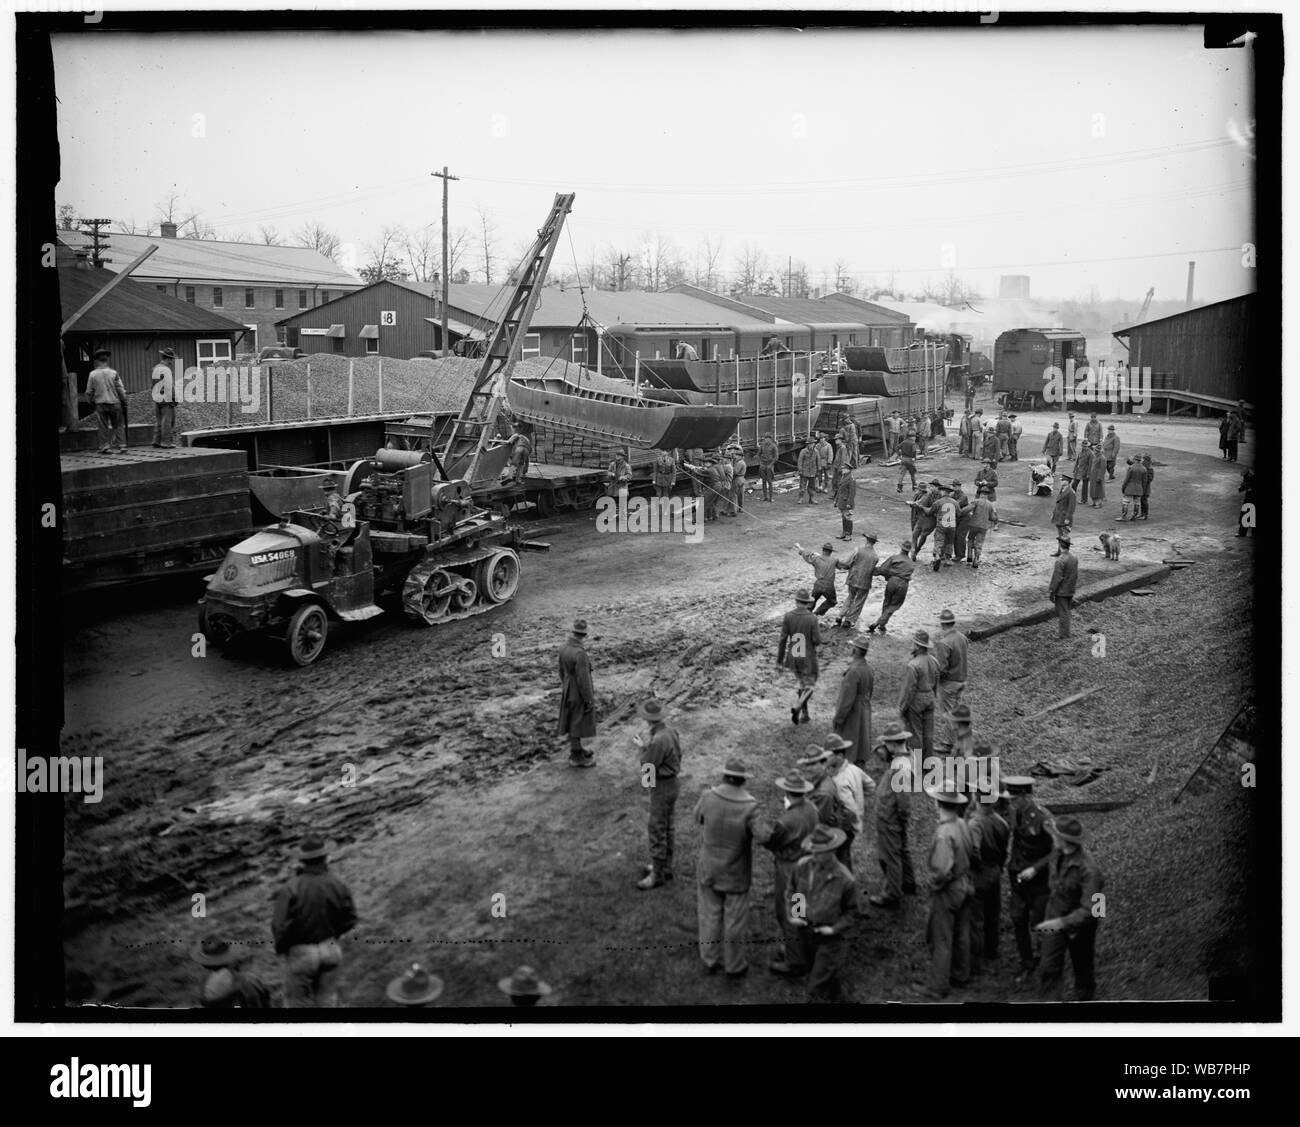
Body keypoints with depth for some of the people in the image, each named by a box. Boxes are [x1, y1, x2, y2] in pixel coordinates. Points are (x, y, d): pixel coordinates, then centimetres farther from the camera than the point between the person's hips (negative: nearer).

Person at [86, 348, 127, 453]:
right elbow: (121, 390, -5)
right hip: (114, 402, 0)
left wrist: (92, 401, 18)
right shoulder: (113, 373, -6)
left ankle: (105, 446, 4)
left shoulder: (93, 375, -4)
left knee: (103, 426, 6)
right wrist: (124, 401, 8)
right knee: (118, 425, 8)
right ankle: (121, 445, 4)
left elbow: (89, 392, 1)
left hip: (100, 404, 0)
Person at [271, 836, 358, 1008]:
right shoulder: (337, 885, -13)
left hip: (301, 953, -3)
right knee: (327, 996, 21)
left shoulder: (290, 890, -23)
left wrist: (280, 948, -4)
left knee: (297, 1000, 15)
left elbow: (280, 926, -23)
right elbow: (350, 919, -4)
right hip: (330, 948, 3)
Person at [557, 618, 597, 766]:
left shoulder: (564, 647, -4)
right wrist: (589, 701, -17)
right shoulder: (579, 654, -31)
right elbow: (583, 680, -26)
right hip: (578, 694, -8)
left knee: (572, 721, 21)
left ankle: (576, 749, 38)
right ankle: (576, 757, 19)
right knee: (577, 724, 6)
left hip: (568, 691, 8)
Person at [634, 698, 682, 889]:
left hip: (662, 788, -10)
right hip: (671, 783, 10)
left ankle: (657, 875, 8)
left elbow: (648, 767, -19)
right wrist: (647, 746, 5)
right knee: (666, 828, 20)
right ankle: (666, 867, 32)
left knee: (656, 831, 0)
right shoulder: (670, 731, 0)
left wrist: (642, 748, -5)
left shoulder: (659, 740, -28)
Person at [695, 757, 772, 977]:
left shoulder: (708, 798, -16)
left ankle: (710, 961, 32)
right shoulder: (749, 807, -24)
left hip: (709, 870, 3)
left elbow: (698, 818, 4)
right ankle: (734, 966, 29)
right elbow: (764, 837, -30)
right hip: (736, 874, -3)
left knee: (710, 916, 19)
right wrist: (767, 825, -10)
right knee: (735, 921, 14)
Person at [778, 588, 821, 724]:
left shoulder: (788, 616, -11)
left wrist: (780, 657, 4)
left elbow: (783, 639, -6)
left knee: (803, 683, 24)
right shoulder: (812, 618, -20)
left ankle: (804, 714, 26)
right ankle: (797, 707, -10)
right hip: (808, 659, -4)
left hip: (793, 657, 4)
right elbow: (817, 641, -17)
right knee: (810, 686, 14)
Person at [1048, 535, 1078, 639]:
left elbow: (1056, 578, -21)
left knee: (1063, 613, 2)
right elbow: (1076, 576, 9)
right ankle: (1065, 632, 27)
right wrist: (1073, 589, 18)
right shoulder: (1074, 559, 2)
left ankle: (1064, 634, 9)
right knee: (1066, 612, 17)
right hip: (1071, 591, 8)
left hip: (1061, 592, -8)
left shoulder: (1060, 561, -23)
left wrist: (1050, 592, -13)